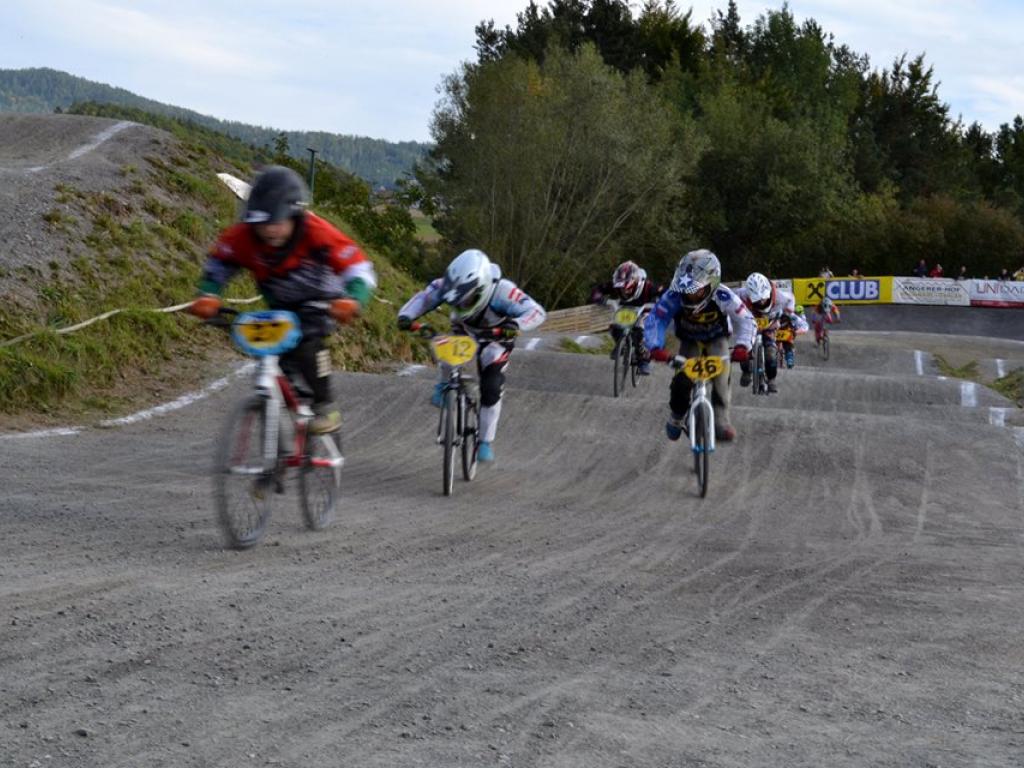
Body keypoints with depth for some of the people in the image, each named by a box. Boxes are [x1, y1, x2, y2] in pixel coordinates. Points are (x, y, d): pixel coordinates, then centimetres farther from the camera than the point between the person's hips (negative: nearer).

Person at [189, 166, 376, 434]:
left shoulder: (316, 234, -35)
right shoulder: (243, 236, -26)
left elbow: (359, 270, -35)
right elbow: (218, 265, -8)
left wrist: (351, 301, -54)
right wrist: (208, 296, -26)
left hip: (320, 301, -4)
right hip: (281, 306, 5)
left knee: (308, 337, -31)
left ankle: (325, 406, -17)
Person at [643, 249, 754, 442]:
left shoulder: (723, 297, -38)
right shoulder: (674, 296, -36)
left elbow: (745, 320, -31)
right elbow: (654, 321, -38)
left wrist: (742, 345, -49)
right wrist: (656, 347, -55)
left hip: (716, 338, -1)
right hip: (689, 339, 1)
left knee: (721, 374, -26)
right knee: (682, 378, -16)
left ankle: (721, 421, -21)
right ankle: (676, 416, 11)